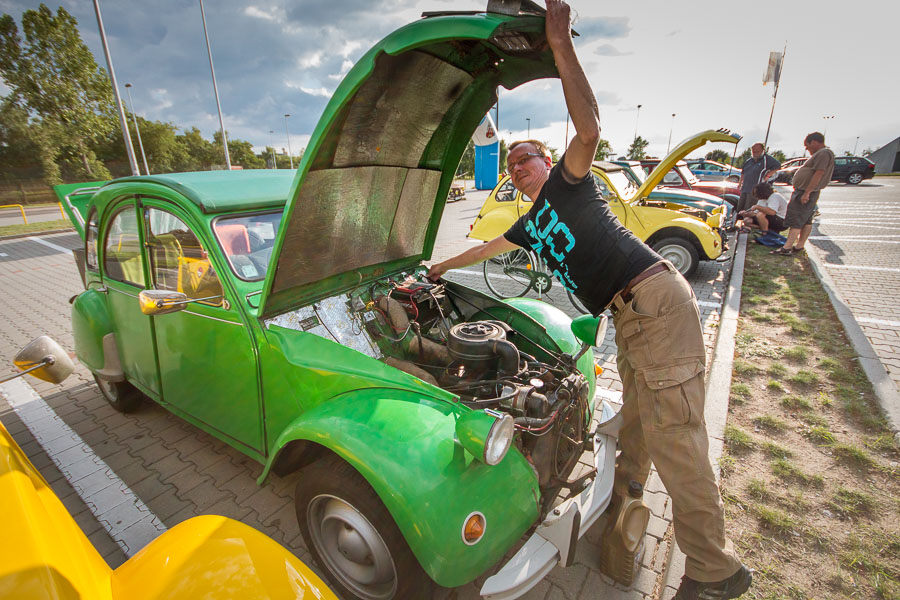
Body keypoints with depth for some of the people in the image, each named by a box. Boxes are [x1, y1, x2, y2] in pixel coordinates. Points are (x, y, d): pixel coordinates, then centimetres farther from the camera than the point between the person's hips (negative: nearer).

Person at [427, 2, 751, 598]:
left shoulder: (566, 183, 2)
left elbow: (589, 131, -18)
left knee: (673, 436, -7)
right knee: (636, 414, 22)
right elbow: (489, 247, 36)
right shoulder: (530, 224, 23)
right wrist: (444, 265, 43)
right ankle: (623, 491, 43)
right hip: (631, 315, 8)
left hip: (657, 301, -8)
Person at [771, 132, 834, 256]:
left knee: (796, 221, -14)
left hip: (806, 193, -11)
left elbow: (819, 174, -23)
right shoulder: (821, 153, 19)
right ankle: (800, 246, 17)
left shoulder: (824, 153, -15)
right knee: (806, 221, 12)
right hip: (805, 192, 11)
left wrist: (807, 192, -26)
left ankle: (787, 248, -17)